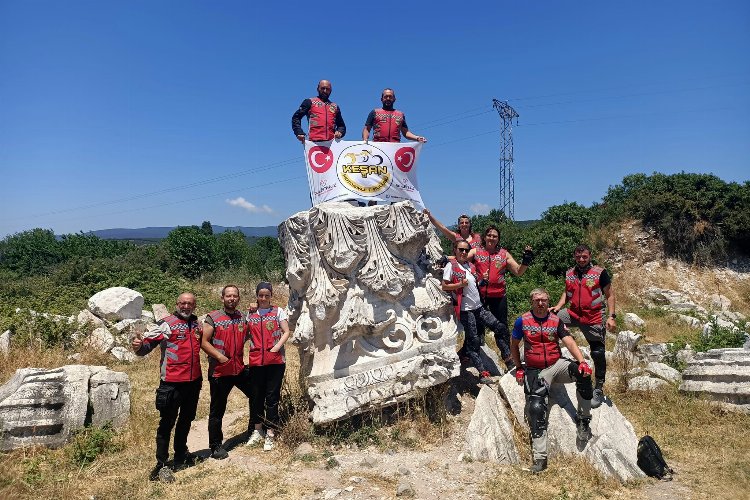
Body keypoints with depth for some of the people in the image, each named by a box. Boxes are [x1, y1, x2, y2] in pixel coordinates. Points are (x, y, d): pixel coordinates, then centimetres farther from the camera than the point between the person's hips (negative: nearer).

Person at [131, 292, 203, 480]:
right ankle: (161, 464, 15)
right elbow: (147, 344, -15)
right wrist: (139, 346, -35)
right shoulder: (166, 324, -8)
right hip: (172, 383, -6)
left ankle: (180, 456, 35)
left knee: (186, 420, 19)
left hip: (194, 381, 6)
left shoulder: (197, 324, 10)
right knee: (167, 423, 3)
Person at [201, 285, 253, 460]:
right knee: (217, 410, 6)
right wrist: (219, 356, -21)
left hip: (240, 368, 5)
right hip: (219, 371, -5)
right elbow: (204, 342, -10)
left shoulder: (243, 317, 7)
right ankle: (216, 446, 20)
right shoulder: (213, 318, -7)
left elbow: (247, 335, 16)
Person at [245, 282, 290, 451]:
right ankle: (257, 430, 28)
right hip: (256, 360, 3)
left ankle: (270, 434, 10)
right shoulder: (250, 314, 11)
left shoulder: (278, 312, 3)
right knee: (256, 396, 11)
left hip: (275, 360, -3)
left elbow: (286, 332, -1)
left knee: (272, 396, 1)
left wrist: (277, 347, -12)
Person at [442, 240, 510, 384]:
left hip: (478, 307, 7)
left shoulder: (471, 266, 15)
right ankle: (483, 373, 1)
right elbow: (444, 287, -8)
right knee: (473, 341, -4)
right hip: (466, 309, -7)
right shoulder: (451, 266, -5)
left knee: (501, 328, 4)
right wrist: (460, 284, -20)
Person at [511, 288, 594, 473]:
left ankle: (583, 420, -11)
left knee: (583, 374, -28)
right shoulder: (523, 321, -1)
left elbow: (570, 342, -9)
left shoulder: (556, 321, 3)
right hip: (536, 371, -1)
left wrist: (582, 361, -25)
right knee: (536, 410, -13)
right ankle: (540, 458, -7)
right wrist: (519, 368, 5)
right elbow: (514, 345, 10)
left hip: (557, 364, 1)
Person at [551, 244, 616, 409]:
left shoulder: (600, 273, -5)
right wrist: (557, 307, 0)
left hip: (594, 319, -3)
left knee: (598, 353, 2)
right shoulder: (569, 273, 6)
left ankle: (599, 389, 18)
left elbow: (609, 295, -2)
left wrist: (611, 316, -11)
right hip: (574, 314, 4)